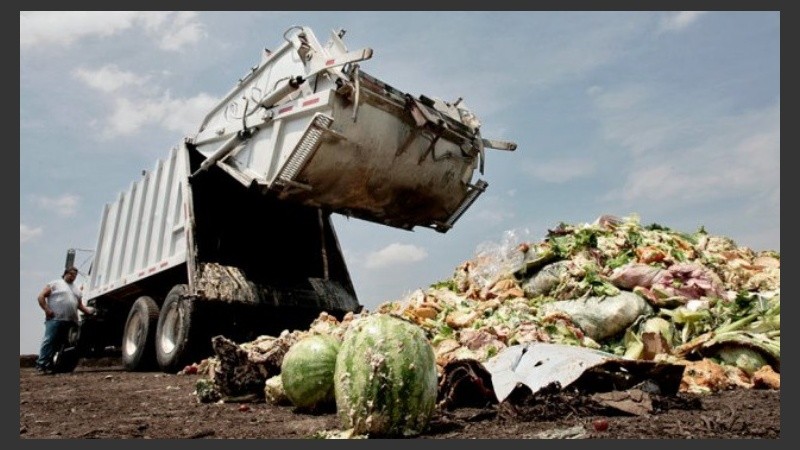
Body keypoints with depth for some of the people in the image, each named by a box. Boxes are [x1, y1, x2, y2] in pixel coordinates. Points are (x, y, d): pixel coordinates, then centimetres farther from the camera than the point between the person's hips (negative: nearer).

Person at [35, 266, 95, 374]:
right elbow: (41, 296, 2)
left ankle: (48, 365, 5)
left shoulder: (77, 289, 25)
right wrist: (47, 309, -9)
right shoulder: (55, 284, 8)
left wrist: (87, 310, 6)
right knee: (49, 341, -11)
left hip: (70, 321, 5)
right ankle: (41, 364, -10)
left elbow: (80, 305, 25)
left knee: (57, 343, 3)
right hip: (55, 319, -5)